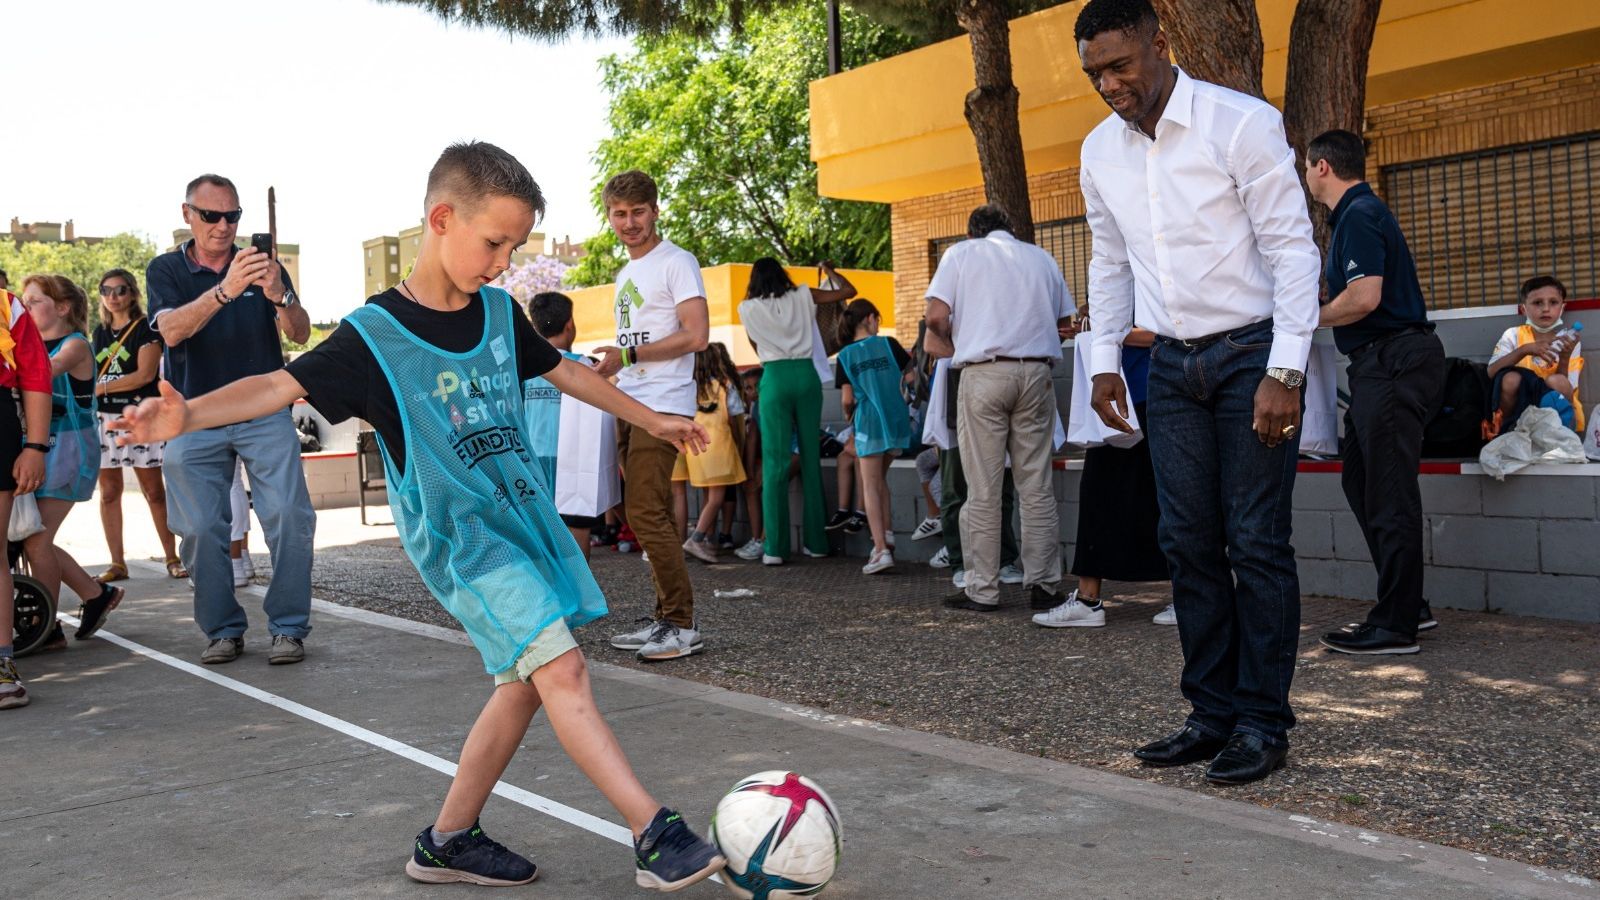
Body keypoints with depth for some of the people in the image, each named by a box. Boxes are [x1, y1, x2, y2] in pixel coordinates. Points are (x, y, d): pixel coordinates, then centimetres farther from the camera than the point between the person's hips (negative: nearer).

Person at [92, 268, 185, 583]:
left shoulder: (146, 329, -2)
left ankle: (172, 558, 4)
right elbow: (95, 373, 20)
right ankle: (117, 563, 10)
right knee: (109, 492, 4)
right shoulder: (100, 332, 16)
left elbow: (145, 374, -11)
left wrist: (101, 387, -11)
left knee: (154, 491, -3)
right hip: (104, 418, 5)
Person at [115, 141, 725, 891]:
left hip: (524, 514, 7)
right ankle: (657, 836, -14)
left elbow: (563, 371, 19)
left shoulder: (499, 312, 6)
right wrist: (190, 413, -35)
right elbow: (284, 385, -17)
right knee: (560, 666, -17)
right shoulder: (374, 335, -11)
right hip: (458, 533, -7)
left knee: (525, 682, 8)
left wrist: (652, 419, 27)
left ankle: (448, 840, 22)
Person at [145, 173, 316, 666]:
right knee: (200, 529, -2)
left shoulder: (263, 267, 6)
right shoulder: (166, 270, 4)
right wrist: (225, 290, -32)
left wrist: (279, 295, -27)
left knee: (289, 517, -10)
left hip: (265, 413, 0)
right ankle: (223, 630, 12)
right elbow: (172, 330, -15)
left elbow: (301, 333, -5)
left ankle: (288, 627, -1)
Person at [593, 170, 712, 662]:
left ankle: (683, 625, -7)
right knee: (645, 516, 9)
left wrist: (627, 355, -13)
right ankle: (666, 620, 16)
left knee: (646, 514, -14)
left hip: (662, 408, -9)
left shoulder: (677, 262, -5)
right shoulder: (626, 275, 22)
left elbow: (696, 336, -15)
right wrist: (608, 372, 9)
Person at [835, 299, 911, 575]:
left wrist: (849, 414, 16)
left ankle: (881, 549, -11)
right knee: (880, 477, 21)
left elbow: (847, 400, -4)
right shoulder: (888, 344, 1)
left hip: (868, 422, -3)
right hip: (896, 421, 3)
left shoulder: (845, 355, -2)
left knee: (870, 485, -1)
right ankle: (886, 534, 15)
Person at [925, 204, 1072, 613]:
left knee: (983, 490, -1)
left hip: (984, 372, -3)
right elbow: (1065, 318, 17)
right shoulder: (1040, 257, 19)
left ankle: (982, 590, 2)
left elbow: (937, 318, -3)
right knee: (1037, 487, 5)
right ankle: (1043, 585, 6)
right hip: (1036, 372, 3)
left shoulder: (961, 253, 9)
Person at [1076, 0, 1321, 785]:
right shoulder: (1100, 151, 5)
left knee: (1256, 543, -4)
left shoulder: (1240, 123, -12)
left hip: (1251, 352, -5)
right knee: (1188, 543, 6)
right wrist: (1104, 359, 9)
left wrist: (1284, 371, -18)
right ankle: (1213, 713, 16)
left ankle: (1262, 722, 8)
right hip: (1173, 364, 6)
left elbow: (1293, 249, -13)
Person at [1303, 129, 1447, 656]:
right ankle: (1406, 604, 21)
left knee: (1388, 492, -7)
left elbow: (1364, 297, -23)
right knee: (1361, 478, 14)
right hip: (1383, 362, 11)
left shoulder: (1359, 215, -13)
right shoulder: (1356, 213, 19)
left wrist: (1311, 319, -8)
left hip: (1393, 361, -11)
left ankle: (1396, 625, -2)